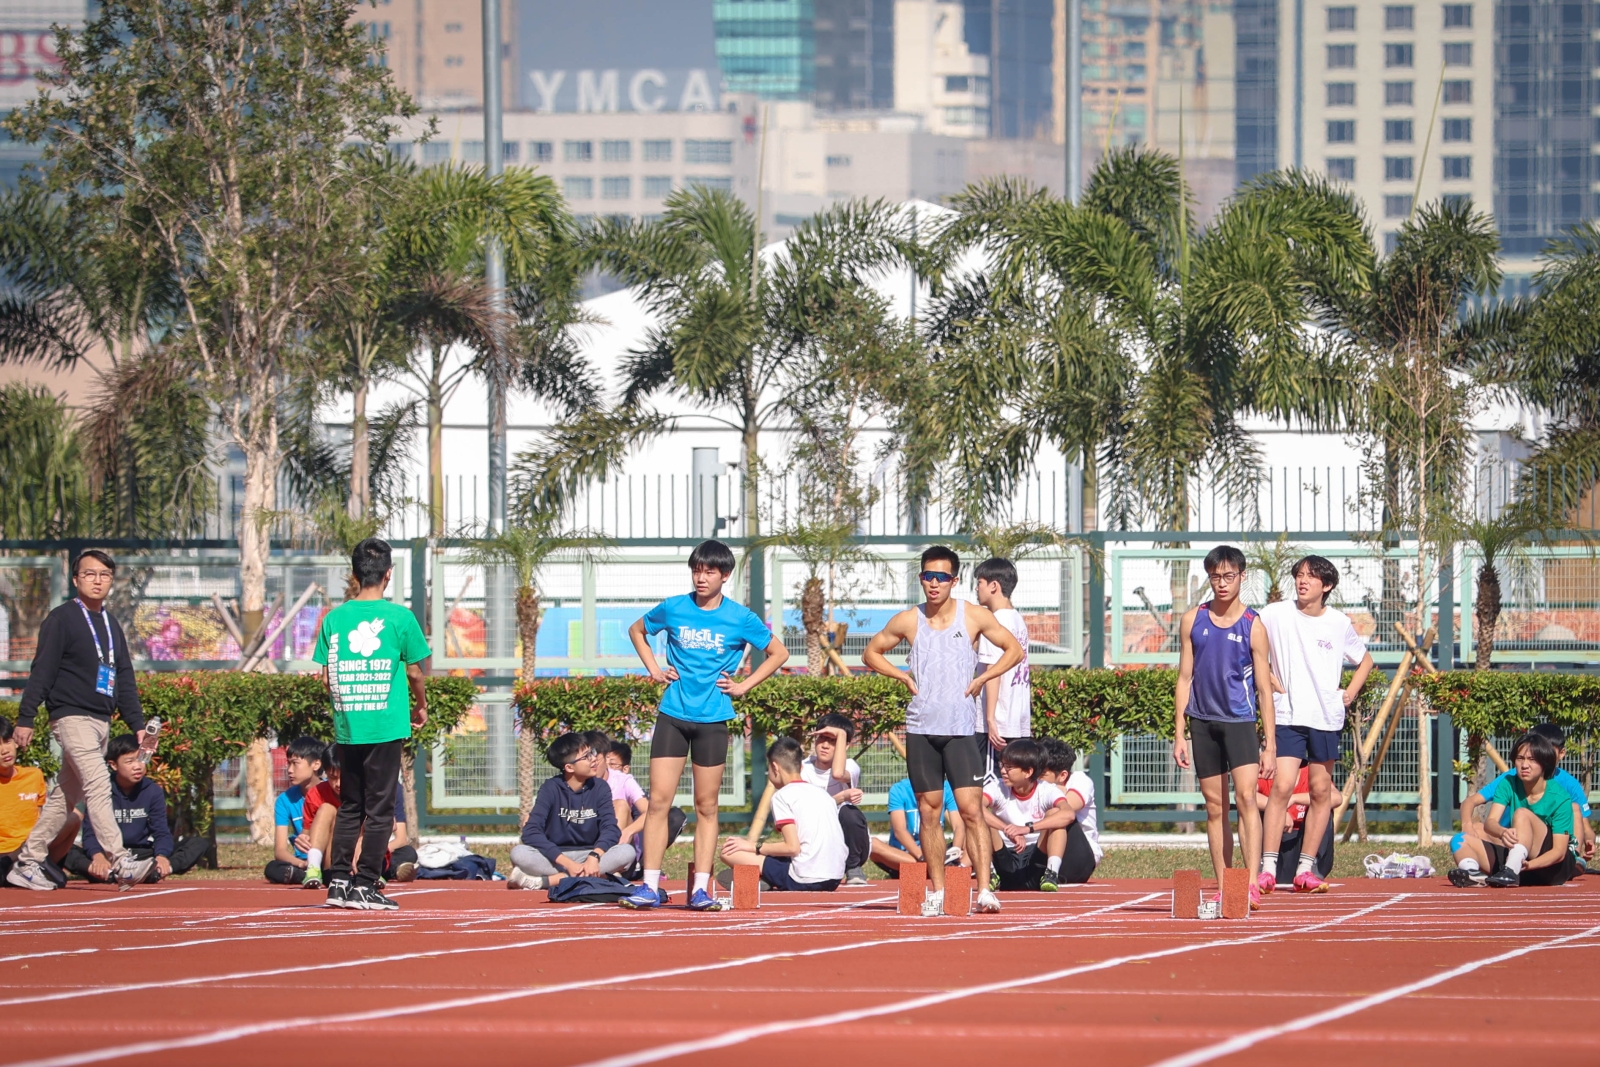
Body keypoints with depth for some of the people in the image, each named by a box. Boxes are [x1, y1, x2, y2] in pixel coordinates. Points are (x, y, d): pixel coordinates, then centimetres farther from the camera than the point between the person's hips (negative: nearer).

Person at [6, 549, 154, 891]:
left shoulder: (111, 626, 18)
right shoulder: (61, 620, -4)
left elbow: (125, 680, 20)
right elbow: (42, 671, -8)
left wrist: (137, 724, 14)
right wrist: (25, 718, -14)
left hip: (102, 720, 8)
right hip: (72, 717, -8)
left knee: (65, 796, 9)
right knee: (98, 783, -20)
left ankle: (26, 864, 15)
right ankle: (121, 863, -29)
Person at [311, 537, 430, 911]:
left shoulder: (334, 618, 2)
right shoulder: (399, 617, -8)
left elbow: (325, 677, 5)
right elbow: (414, 671, 0)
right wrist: (421, 706, 18)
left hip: (346, 727, 4)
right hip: (386, 728, -4)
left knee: (349, 807, 14)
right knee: (379, 809, 1)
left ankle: (338, 881, 11)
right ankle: (365, 885, 0)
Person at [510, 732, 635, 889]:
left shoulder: (600, 788, 1)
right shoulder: (552, 788, -6)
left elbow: (610, 828, -10)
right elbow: (531, 832, -17)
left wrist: (594, 857, -31)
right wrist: (567, 863, -27)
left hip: (587, 856, 3)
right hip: (554, 857, -3)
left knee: (627, 852, -27)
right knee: (519, 853, -30)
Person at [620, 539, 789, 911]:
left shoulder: (740, 618, 0)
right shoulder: (673, 609, 3)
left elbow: (779, 653, 10)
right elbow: (637, 630, 22)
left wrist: (744, 686, 2)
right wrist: (654, 668, 9)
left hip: (713, 719, -1)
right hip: (673, 714, 1)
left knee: (706, 806, 3)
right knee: (659, 800, -5)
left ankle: (701, 890, 5)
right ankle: (651, 887, -3)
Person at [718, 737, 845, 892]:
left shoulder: (782, 795, -3)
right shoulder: (823, 795, 18)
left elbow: (793, 847, -12)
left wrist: (754, 847, 1)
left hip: (805, 880, -7)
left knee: (729, 853, -5)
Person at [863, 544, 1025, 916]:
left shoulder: (975, 616, 0)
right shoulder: (907, 621, 4)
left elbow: (1014, 650, 9)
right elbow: (872, 652, 17)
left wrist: (981, 679, -2)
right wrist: (904, 677, 3)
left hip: (963, 728, -2)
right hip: (921, 728, 2)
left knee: (971, 808, -11)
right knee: (929, 810, 6)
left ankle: (984, 889, -15)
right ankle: (936, 891, 12)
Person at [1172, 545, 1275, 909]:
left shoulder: (1253, 626, -2)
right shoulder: (1193, 620, 6)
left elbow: (1264, 687, 0)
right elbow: (1185, 678, 10)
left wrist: (1270, 744, -3)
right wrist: (1179, 733, 4)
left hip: (1240, 721, -3)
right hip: (1203, 721, 3)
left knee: (1246, 797, -17)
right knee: (1215, 806, 5)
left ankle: (1252, 883, -24)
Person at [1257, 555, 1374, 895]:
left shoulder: (1339, 623, 5)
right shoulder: (1274, 615, -3)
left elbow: (1365, 660, 20)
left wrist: (1350, 693, 7)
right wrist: (1268, 680, -3)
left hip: (1327, 717, 3)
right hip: (1287, 715, -3)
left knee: (1321, 791, 5)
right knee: (1282, 787, -15)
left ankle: (1306, 868, 13)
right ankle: (1268, 869, -16)